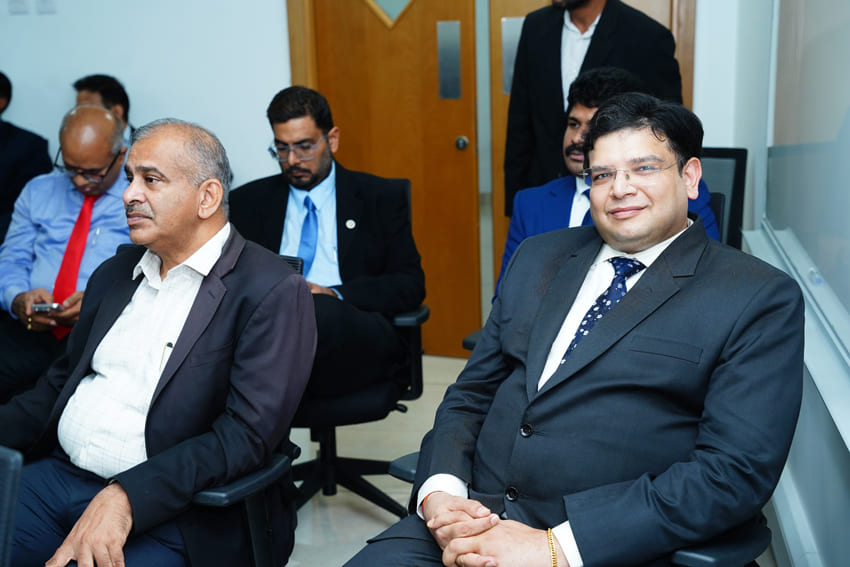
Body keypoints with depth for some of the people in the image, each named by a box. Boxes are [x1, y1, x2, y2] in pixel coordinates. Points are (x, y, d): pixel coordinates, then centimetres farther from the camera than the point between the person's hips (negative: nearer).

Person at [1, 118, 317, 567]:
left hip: (166, 512, -6)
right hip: (55, 475, 7)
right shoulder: (116, 272, 14)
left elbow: (248, 434, -17)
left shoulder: (273, 292, -10)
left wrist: (126, 497, -24)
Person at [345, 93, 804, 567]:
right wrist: (439, 491, -6)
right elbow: (471, 393, 14)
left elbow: (738, 470, -12)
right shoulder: (539, 257, 14)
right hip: (471, 518, 4)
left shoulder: (760, 299, -2)